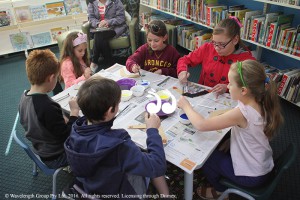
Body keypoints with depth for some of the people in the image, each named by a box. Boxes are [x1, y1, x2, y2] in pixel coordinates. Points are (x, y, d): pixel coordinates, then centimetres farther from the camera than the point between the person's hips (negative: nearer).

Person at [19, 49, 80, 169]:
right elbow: (67, 136, -27)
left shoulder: (24, 97, -9)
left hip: (40, 150, 8)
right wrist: (74, 111, -18)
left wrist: (63, 122, 3)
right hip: (55, 158, -8)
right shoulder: (49, 107, -37)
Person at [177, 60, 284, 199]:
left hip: (251, 176, -7)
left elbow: (201, 125, -31)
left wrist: (185, 105, -17)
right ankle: (222, 184, 36)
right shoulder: (261, 104, -9)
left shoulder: (241, 113, -34)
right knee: (215, 148, 20)